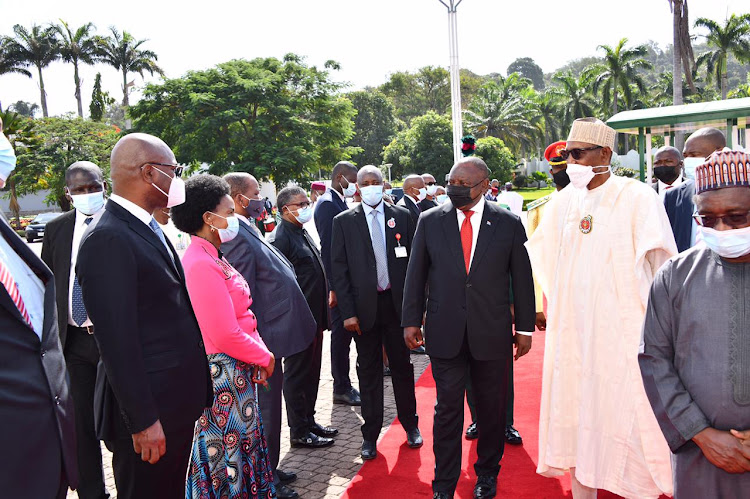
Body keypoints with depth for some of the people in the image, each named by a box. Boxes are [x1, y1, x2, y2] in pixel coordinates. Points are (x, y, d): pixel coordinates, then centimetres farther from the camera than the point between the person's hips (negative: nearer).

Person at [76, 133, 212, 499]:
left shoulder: (149, 229, 10)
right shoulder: (107, 239, -20)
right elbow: (117, 340, -22)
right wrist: (143, 420, -19)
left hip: (178, 400, 9)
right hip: (149, 408, -9)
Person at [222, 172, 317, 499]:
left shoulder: (246, 232, 11)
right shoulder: (237, 237, -21)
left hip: (269, 337, 10)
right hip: (264, 338, -10)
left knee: (269, 405, 21)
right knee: (266, 407, 4)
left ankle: (268, 469, 38)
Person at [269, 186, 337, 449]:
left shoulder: (303, 233, 13)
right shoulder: (280, 237, -16)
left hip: (314, 317, 9)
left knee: (311, 373, 19)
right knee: (297, 374, 4)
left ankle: (309, 421, 33)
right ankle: (299, 432, 17)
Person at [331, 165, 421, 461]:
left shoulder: (402, 216, 3)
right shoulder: (344, 221, 0)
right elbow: (339, 269, -2)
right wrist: (348, 312, -8)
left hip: (398, 303, 1)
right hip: (364, 307, -1)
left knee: (402, 366, 13)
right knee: (369, 371, 9)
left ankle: (410, 424, 32)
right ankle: (370, 433, 22)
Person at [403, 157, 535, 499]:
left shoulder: (508, 224, -1)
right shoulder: (430, 221, 1)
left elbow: (522, 278, 3)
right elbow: (416, 275, 4)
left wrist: (525, 328, 4)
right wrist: (411, 320, 2)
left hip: (492, 334, 0)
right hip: (445, 333, 0)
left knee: (492, 407, 14)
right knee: (447, 408, 7)